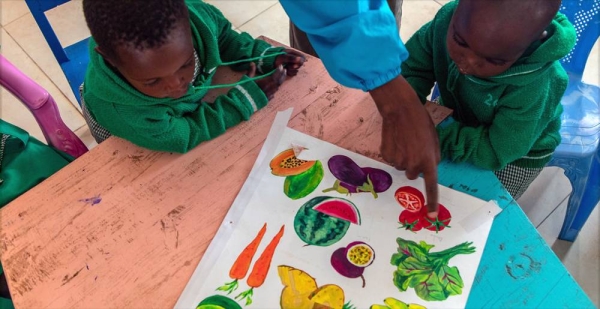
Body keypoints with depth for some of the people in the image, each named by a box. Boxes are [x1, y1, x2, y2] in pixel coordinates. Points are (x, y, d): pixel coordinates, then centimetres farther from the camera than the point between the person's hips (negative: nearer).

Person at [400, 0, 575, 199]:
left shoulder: (533, 87, -39)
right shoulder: (448, 18, -30)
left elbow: (496, 152, -31)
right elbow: (411, 66, -20)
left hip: (515, 156, -3)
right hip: (458, 118, 4)